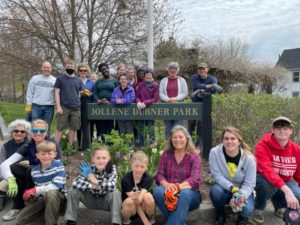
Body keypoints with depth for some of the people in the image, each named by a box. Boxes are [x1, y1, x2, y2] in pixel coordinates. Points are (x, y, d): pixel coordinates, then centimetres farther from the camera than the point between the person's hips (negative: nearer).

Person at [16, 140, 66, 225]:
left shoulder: (58, 164, -16)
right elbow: (36, 187, 9)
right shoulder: (34, 170, 0)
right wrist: (31, 194, -14)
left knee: (51, 193, -40)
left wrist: (37, 190, -26)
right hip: (42, 197, 5)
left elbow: (57, 185, -25)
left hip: (58, 195, -5)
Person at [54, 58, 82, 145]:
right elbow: (57, 93, 0)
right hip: (64, 108, -3)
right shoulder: (60, 78, 4)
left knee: (73, 128, 8)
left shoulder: (78, 80, 12)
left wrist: (79, 104, 4)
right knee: (59, 128, 0)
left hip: (76, 108, 3)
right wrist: (58, 106, -10)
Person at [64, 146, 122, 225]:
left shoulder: (112, 169, -19)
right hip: (91, 200, 2)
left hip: (106, 201, -2)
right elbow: (76, 183, -32)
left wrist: (96, 182, -31)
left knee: (115, 192, -33)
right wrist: (94, 186, -36)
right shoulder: (89, 169, -17)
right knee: (73, 191, -18)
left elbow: (112, 186, -38)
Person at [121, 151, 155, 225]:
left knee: (148, 196, -31)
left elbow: (140, 200, -29)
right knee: (130, 201, -36)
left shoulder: (148, 178, -16)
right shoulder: (125, 179, -20)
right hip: (130, 208, -1)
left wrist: (139, 198, -53)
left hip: (143, 208, 2)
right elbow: (135, 201, -25)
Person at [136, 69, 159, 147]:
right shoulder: (141, 85, 12)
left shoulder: (155, 85, 1)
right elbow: (137, 96, 9)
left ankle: (152, 142, 2)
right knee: (140, 127, 5)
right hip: (141, 108, 3)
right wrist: (138, 102, -13)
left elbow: (156, 98, -6)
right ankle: (141, 145, 16)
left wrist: (145, 103, -18)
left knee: (150, 126, -7)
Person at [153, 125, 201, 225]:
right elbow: (159, 175, -1)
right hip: (169, 193, 2)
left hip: (189, 194, -2)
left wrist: (179, 187, -34)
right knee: (158, 191, -32)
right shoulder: (166, 154, 6)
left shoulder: (194, 157, -1)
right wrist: (166, 184, -26)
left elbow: (195, 179, -15)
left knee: (185, 194, -37)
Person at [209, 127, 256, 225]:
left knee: (247, 210, -29)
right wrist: (232, 188, -34)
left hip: (242, 190, 0)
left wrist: (241, 196, -33)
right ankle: (221, 215, 0)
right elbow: (217, 175, -20)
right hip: (224, 188, 0)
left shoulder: (249, 158, -20)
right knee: (215, 190, -34)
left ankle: (242, 216, 14)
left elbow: (249, 184, -15)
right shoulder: (214, 152, -21)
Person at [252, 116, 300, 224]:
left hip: (285, 182, 4)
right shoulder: (263, 146, -22)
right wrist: (286, 190, -46)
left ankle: (277, 204, 12)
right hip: (264, 179, -4)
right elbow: (266, 170, -35)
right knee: (267, 184, -39)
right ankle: (258, 208, -5)